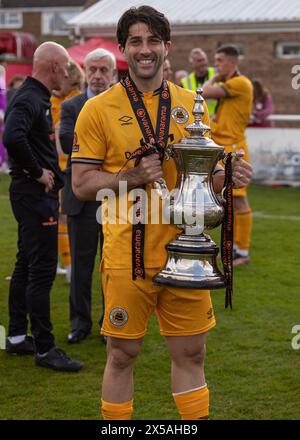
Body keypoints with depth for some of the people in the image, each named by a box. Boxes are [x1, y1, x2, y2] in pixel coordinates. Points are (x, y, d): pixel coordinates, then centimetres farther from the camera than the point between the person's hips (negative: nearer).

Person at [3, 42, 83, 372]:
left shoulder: (34, 97, 14)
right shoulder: (30, 99, -17)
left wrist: (45, 170, 11)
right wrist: (37, 172, -22)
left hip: (35, 192, 11)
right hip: (35, 193, -11)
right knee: (42, 269, -7)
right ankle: (44, 349, -2)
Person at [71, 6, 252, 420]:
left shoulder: (190, 104, 8)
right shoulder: (98, 109, -3)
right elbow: (81, 183, -4)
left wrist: (226, 176, -7)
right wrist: (133, 176, -19)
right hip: (127, 256, -3)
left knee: (191, 353, 10)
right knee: (122, 355, 8)